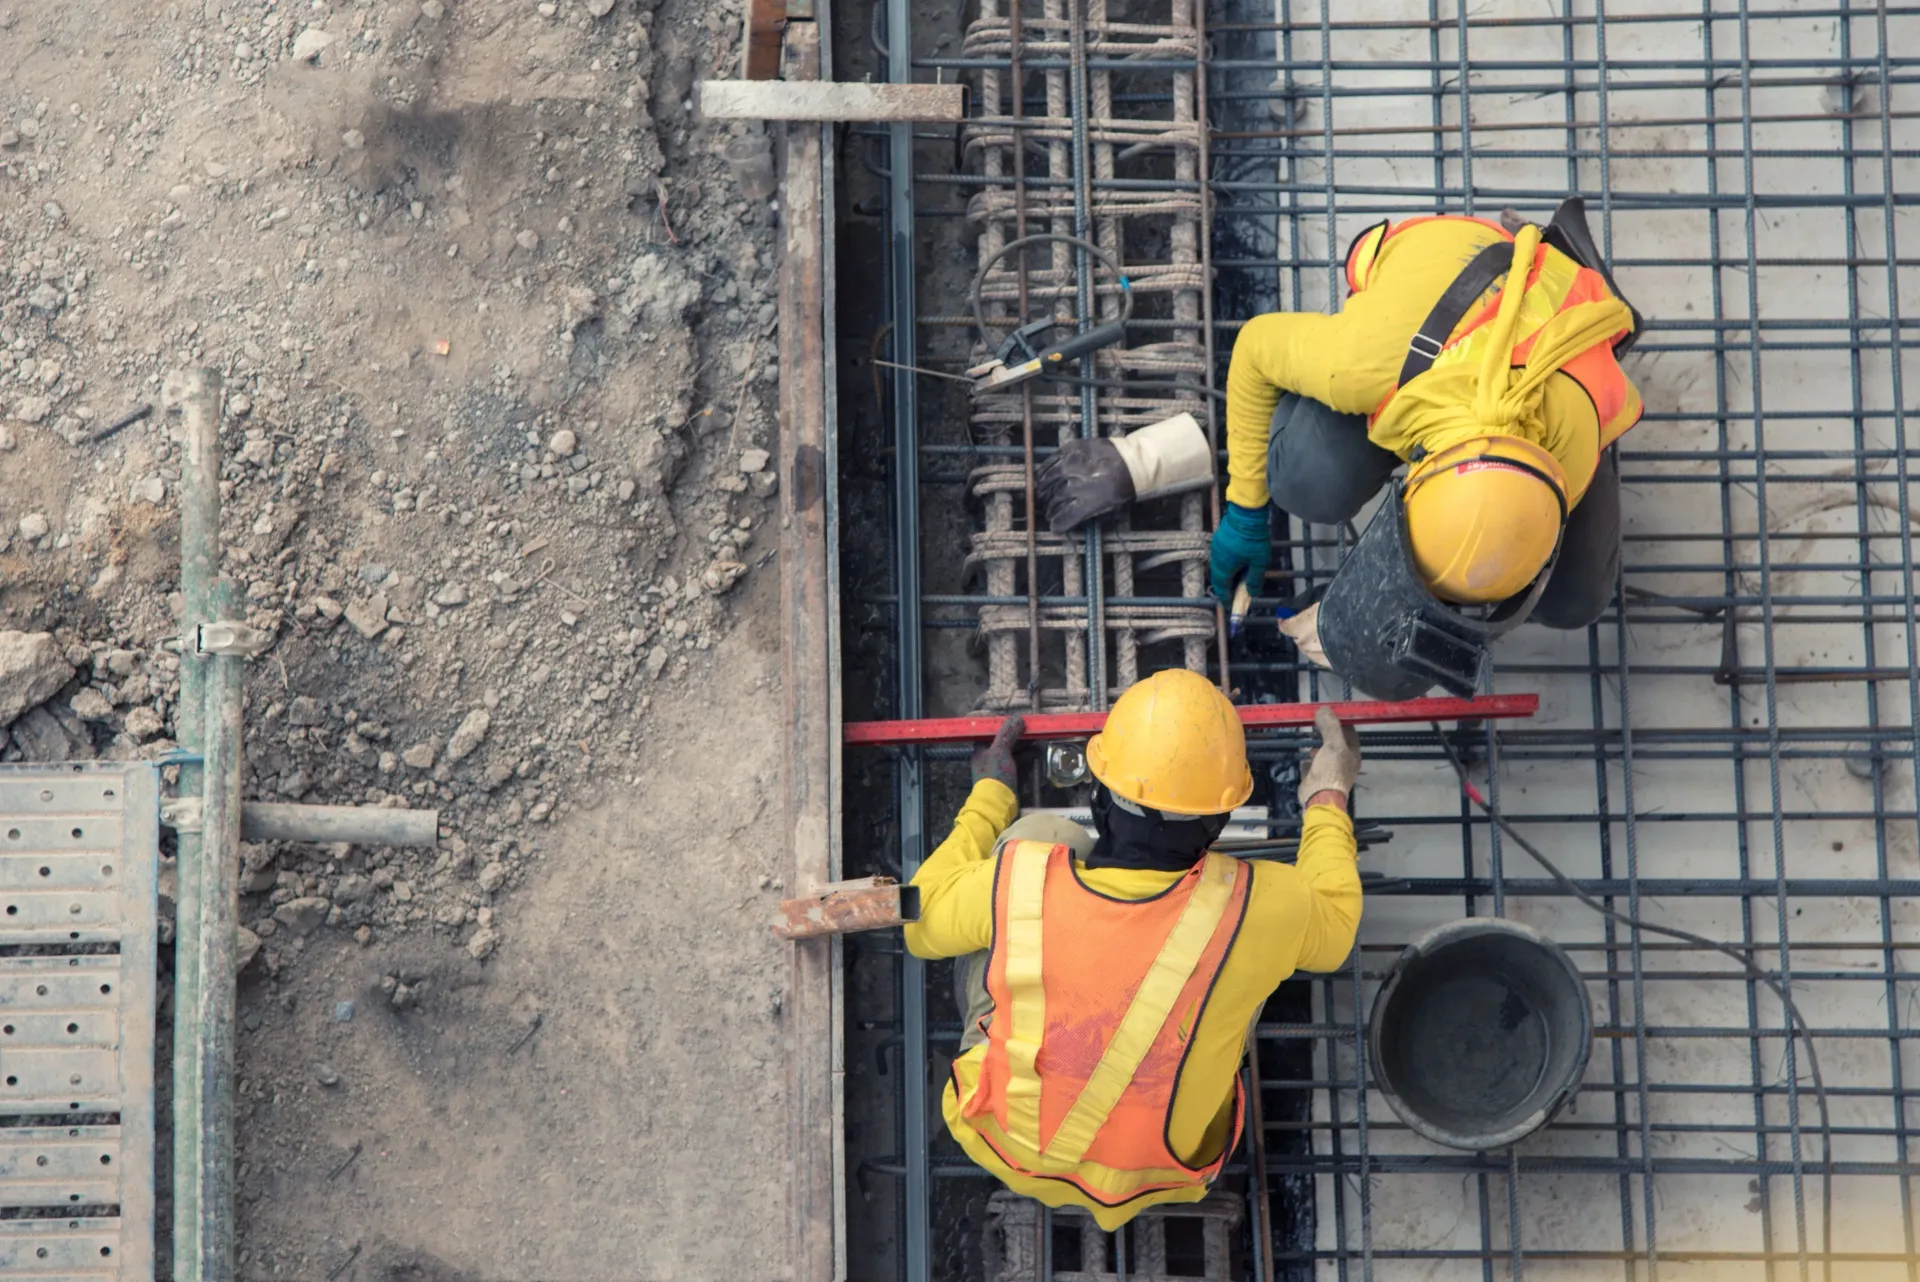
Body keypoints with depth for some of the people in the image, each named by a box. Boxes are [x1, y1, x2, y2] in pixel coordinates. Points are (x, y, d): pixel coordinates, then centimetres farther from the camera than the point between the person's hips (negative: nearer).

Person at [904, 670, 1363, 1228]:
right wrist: (1328, 800, 13)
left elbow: (924, 921, -4)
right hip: (1154, 1177, 0)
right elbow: (1332, 928, -3)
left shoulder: (1019, 882, -29)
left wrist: (988, 799, 9)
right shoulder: (1251, 909, -30)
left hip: (1002, 1144, 0)